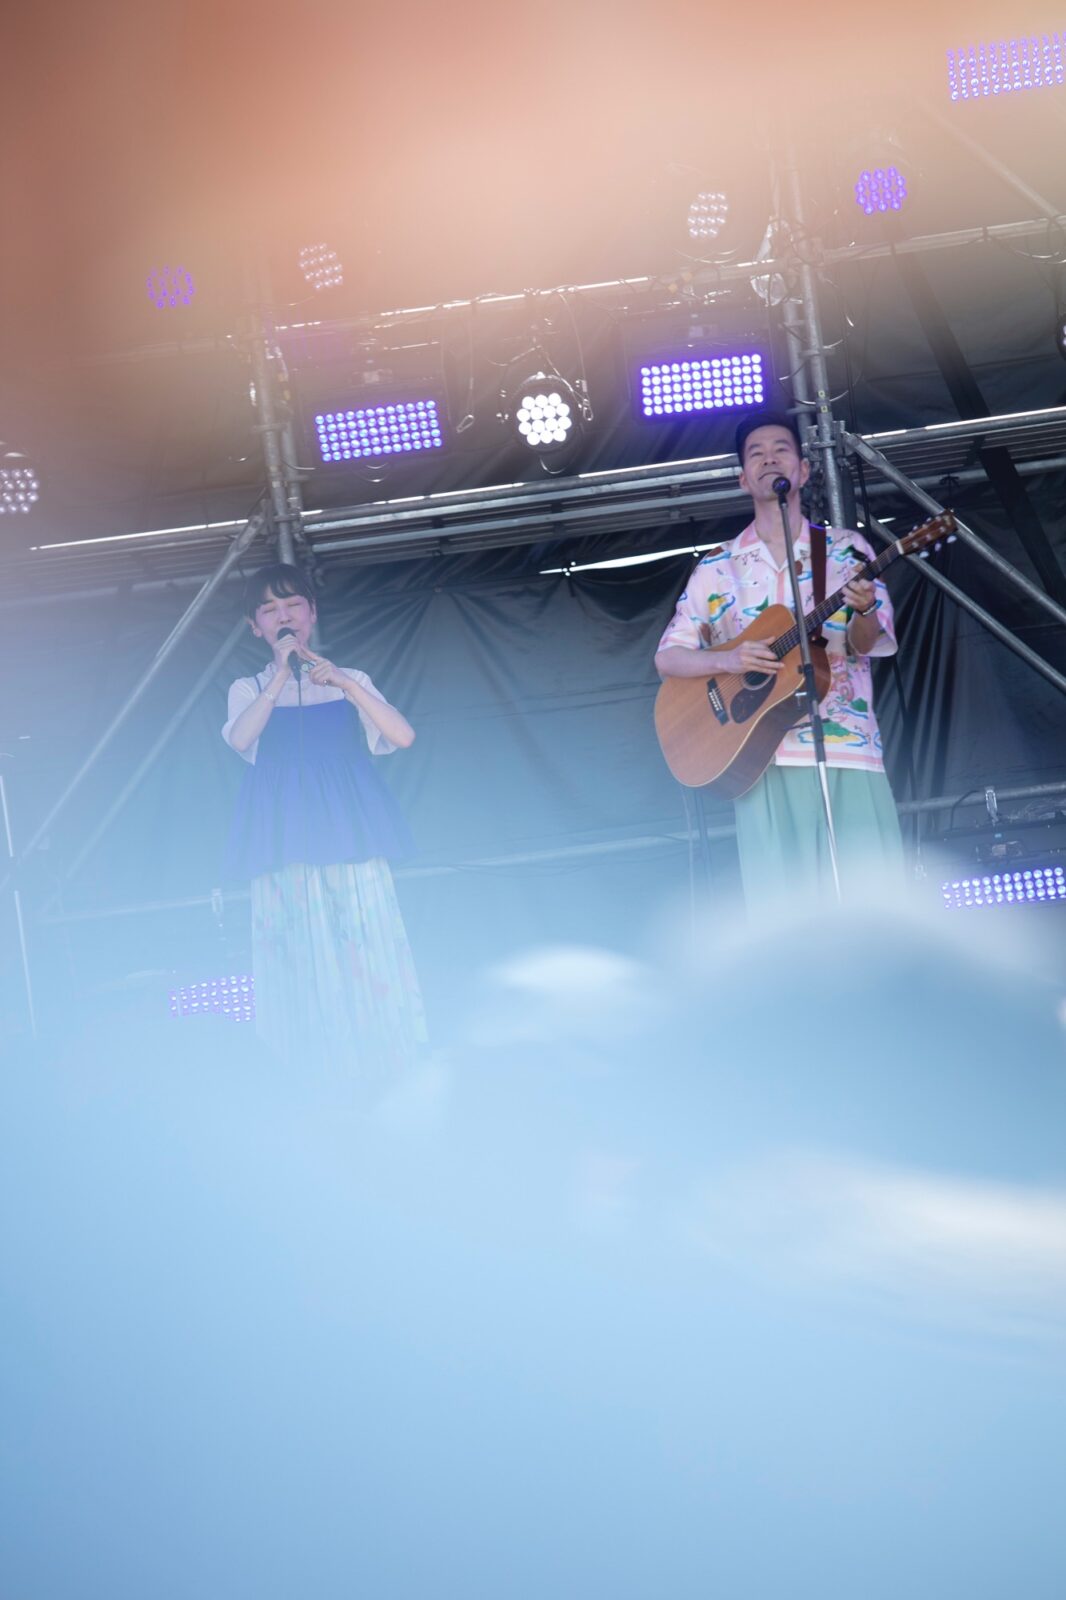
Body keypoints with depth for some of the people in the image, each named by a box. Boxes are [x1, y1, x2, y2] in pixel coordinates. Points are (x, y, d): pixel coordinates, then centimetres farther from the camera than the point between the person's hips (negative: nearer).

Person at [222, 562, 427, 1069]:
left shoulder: (350, 681, 13)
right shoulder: (250, 690, 12)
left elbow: (403, 736, -3)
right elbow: (240, 739, -11)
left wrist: (344, 683, -12)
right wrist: (282, 675, -14)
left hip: (350, 832, 0)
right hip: (286, 838, 0)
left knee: (368, 947, -5)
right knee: (299, 955, -2)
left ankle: (383, 1075, 5)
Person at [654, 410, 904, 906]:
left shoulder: (847, 549, 12)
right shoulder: (717, 568, 12)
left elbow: (867, 644, 1)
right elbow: (668, 658, 9)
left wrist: (864, 612, -22)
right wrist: (727, 660, -10)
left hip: (848, 749, 0)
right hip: (761, 754, 0)